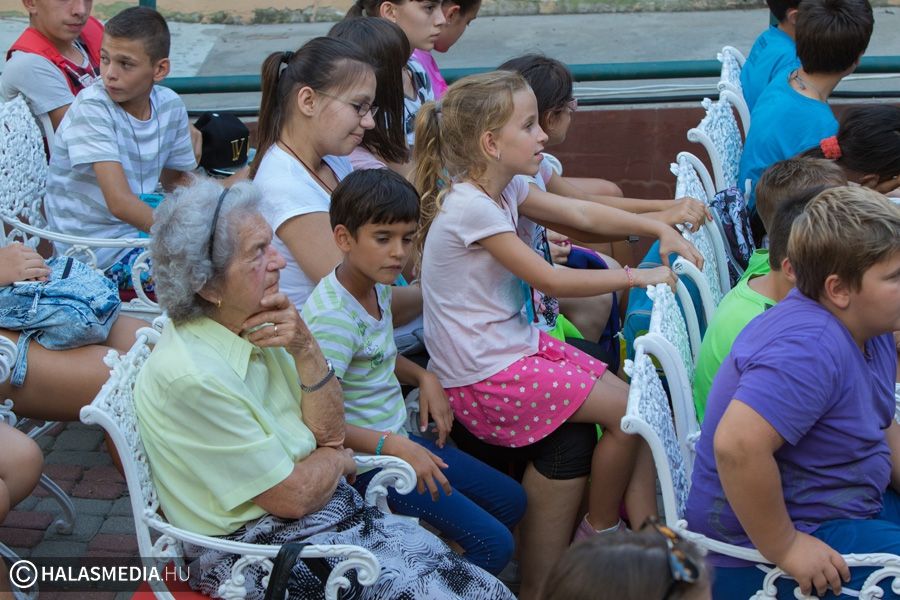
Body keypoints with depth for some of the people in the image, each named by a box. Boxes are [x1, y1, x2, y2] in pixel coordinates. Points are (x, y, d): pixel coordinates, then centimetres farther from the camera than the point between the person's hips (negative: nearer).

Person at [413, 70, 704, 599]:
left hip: (517, 344, 9)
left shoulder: (502, 187, 5)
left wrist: (660, 228, 1)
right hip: (484, 377, -9)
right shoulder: (470, 206, -23)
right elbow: (550, 281, -20)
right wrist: (637, 276, -12)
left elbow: (579, 214, 13)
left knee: (634, 403, 3)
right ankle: (599, 534, 13)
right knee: (626, 411, -7)